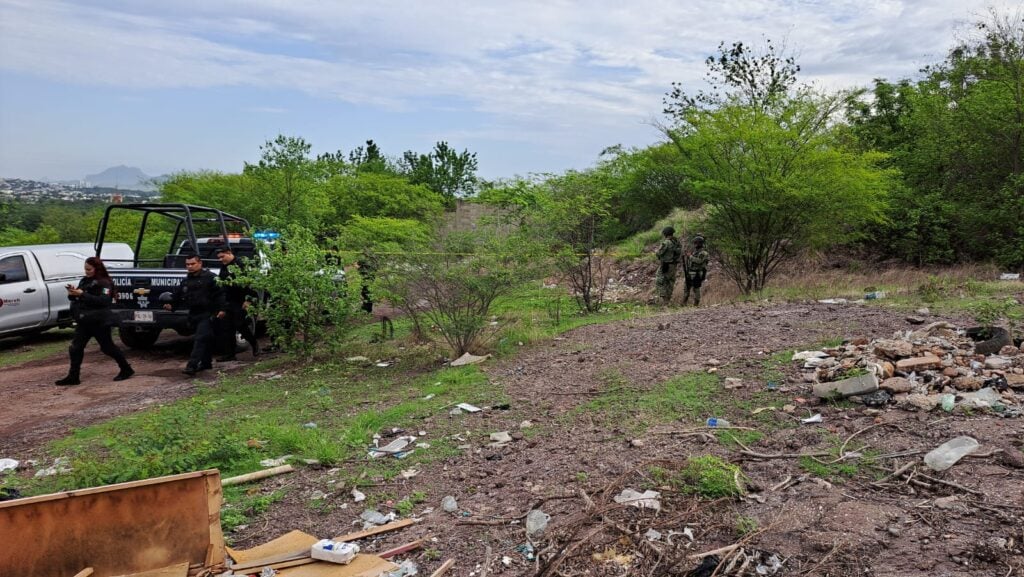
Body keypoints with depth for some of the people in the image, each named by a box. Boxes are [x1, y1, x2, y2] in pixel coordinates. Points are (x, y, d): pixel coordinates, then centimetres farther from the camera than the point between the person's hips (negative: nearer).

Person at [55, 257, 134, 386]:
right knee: (76, 348, 1)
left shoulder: (104, 283, -11)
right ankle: (73, 376, 5)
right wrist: (72, 294, -6)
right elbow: (78, 299, 17)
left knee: (107, 347, 2)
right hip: (84, 321, 7)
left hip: (99, 322, -7)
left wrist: (83, 294, -26)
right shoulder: (84, 281, 11)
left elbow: (103, 301, -23)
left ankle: (126, 370, 16)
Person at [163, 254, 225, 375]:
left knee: (200, 339, -13)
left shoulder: (210, 277, -7)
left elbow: (220, 294, -12)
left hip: (207, 314, -7)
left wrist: (222, 309, -20)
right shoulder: (185, 281, 16)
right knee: (206, 339, 17)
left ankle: (192, 365, -20)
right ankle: (206, 362, 26)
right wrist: (171, 304, -2)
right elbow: (177, 295, 16)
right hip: (194, 314, 7)